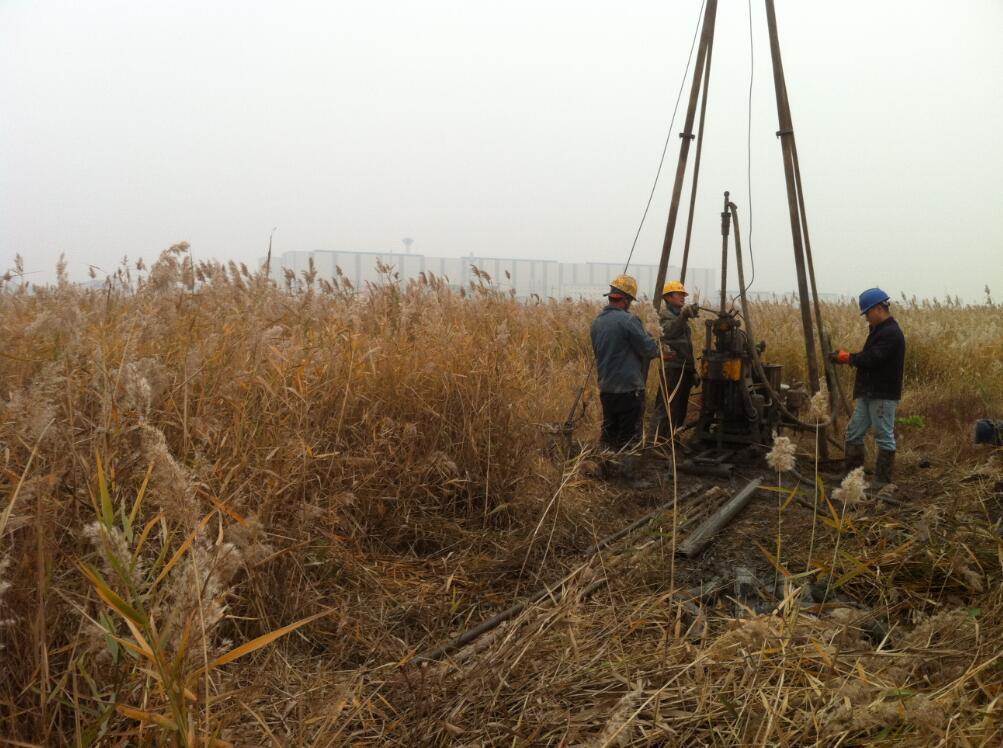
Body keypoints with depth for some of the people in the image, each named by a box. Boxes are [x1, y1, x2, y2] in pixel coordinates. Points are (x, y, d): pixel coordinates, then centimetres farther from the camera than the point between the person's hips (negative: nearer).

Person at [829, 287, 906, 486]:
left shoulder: (891, 333, -17)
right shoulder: (879, 330, 16)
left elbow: (871, 359, -24)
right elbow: (867, 357, 16)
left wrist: (846, 357, -11)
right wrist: (847, 357, -1)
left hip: (883, 395, -10)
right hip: (868, 393, 10)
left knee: (885, 437, -1)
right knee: (854, 433, 11)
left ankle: (882, 482, 5)